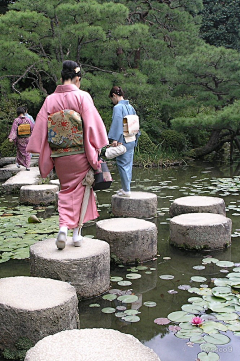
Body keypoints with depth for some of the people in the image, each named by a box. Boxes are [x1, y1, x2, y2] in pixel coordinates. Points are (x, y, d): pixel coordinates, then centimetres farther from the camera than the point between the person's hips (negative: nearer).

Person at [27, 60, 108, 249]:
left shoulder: (50, 99, 2)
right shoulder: (82, 97, -8)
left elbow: (41, 127, 1)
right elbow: (93, 124, -10)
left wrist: (44, 156, 7)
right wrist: (95, 152, -2)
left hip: (59, 155, 3)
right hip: (80, 154, -3)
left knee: (66, 190, 16)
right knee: (80, 189, 12)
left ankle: (64, 227, -1)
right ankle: (77, 232, 12)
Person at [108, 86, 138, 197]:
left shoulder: (118, 107, -11)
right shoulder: (130, 107, 13)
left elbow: (117, 123, -18)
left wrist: (115, 139, -20)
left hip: (123, 141, -8)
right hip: (131, 140, 8)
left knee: (123, 164, -2)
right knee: (128, 164, 13)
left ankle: (126, 190, 1)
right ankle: (125, 188, 22)